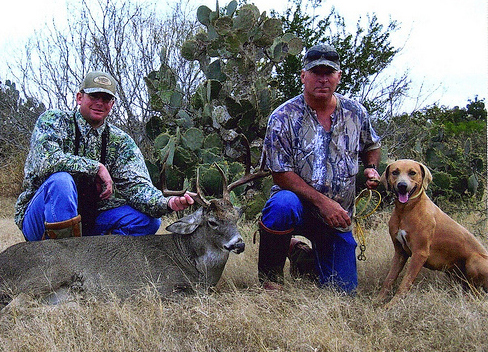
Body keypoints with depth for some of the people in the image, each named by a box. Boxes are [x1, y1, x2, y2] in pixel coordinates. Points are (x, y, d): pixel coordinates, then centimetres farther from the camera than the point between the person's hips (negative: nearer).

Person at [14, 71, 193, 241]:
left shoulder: (121, 142, 6)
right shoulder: (53, 121, -4)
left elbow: (136, 184, -8)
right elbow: (47, 160, -25)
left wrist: (167, 203, -29)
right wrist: (97, 168, -19)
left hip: (88, 224, 4)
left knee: (148, 220, -14)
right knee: (61, 179, -34)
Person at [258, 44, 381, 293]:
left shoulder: (356, 113, 1)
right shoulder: (284, 118, -13)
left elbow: (372, 146, 21)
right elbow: (280, 173, -15)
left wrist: (371, 168, -2)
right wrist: (322, 201, -23)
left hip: (338, 216, 4)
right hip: (299, 201, -4)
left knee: (343, 289, 3)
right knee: (282, 205, -41)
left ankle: (301, 254, 33)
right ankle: (269, 276, -17)